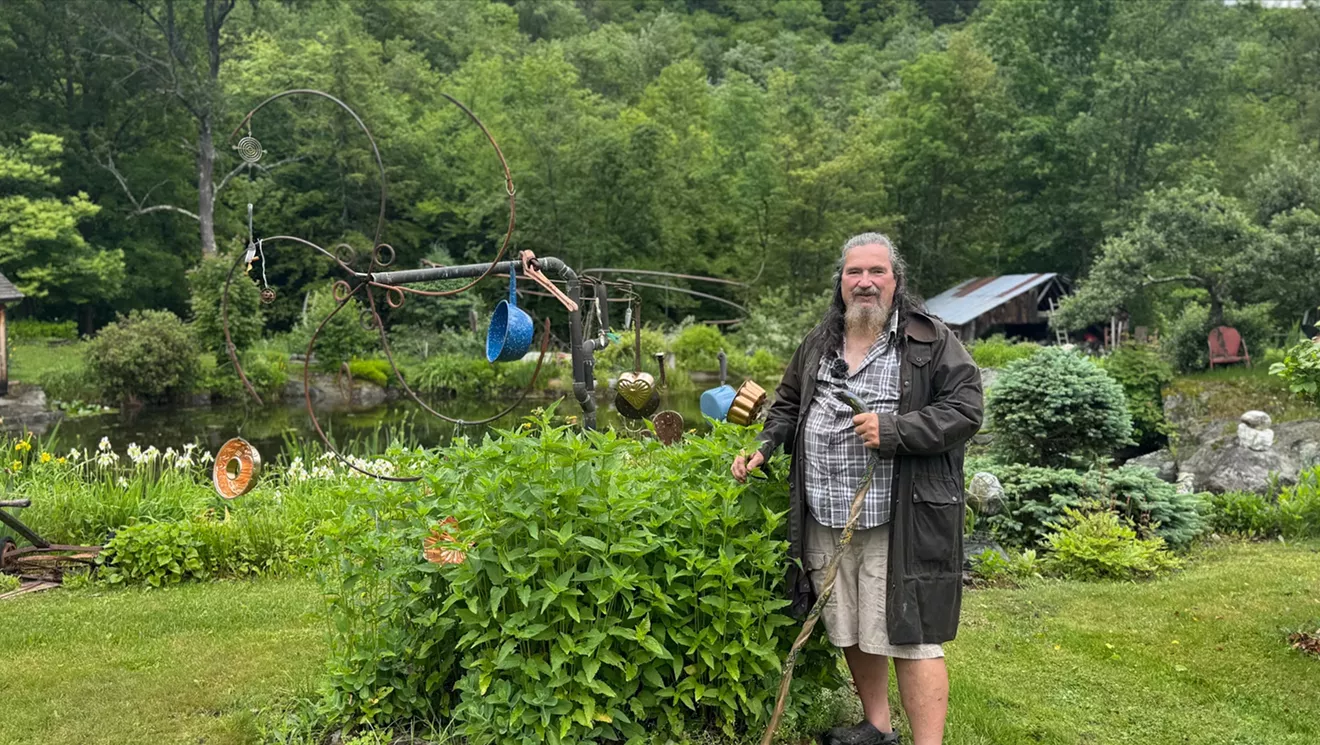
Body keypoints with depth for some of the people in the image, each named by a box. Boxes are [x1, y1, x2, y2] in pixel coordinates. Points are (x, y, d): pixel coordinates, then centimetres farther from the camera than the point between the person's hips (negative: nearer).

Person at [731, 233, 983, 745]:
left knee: (909, 636, -4)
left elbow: (965, 410, -9)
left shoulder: (931, 341, -3)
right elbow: (788, 406, 24)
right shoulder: (818, 343, 13)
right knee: (852, 631, 17)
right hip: (825, 522, 6)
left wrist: (893, 430, -19)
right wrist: (762, 448, 7)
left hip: (899, 524, -6)